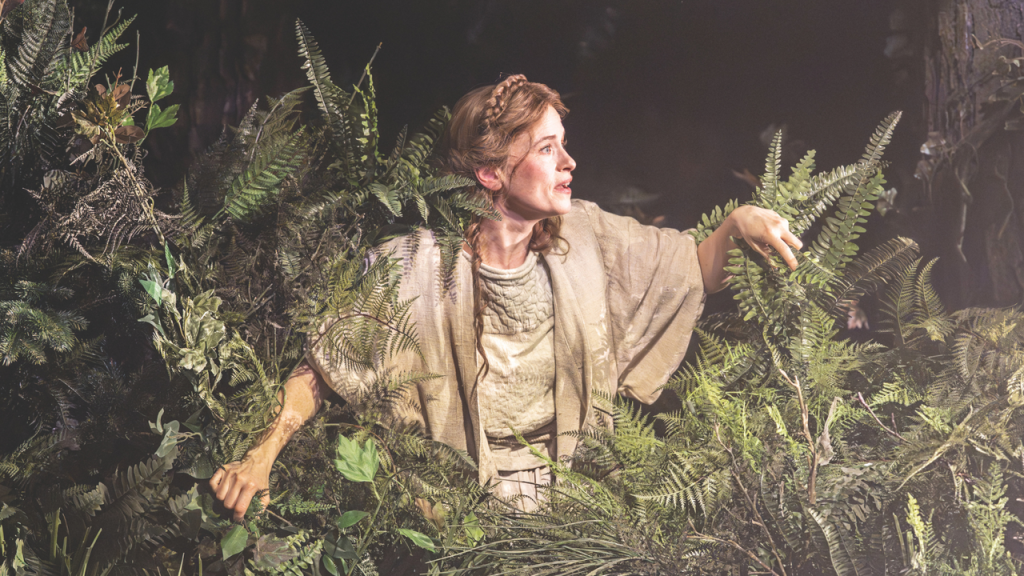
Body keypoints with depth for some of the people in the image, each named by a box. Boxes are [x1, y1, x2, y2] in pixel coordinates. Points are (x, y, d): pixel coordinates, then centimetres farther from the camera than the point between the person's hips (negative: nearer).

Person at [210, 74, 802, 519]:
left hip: (567, 484, 4)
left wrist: (737, 225, -14)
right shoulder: (419, 266, -17)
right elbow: (325, 365, -10)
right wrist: (263, 453, -23)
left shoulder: (582, 235, -5)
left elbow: (694, 273, 6)